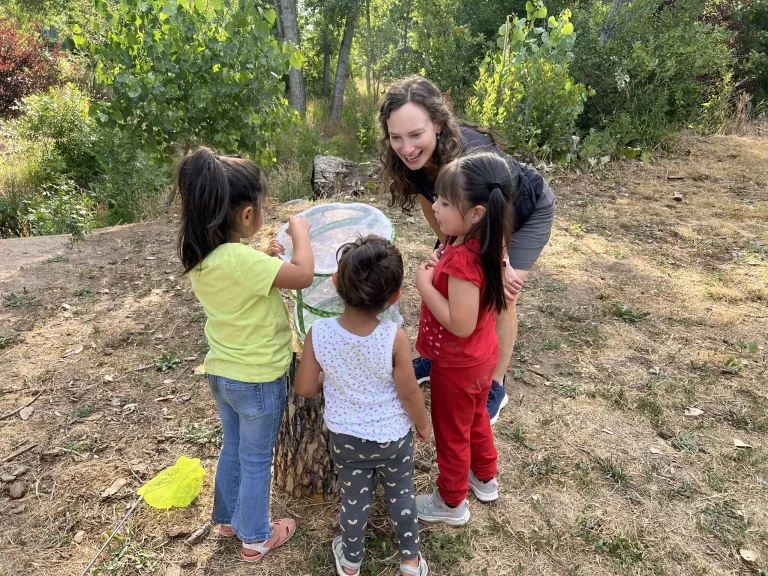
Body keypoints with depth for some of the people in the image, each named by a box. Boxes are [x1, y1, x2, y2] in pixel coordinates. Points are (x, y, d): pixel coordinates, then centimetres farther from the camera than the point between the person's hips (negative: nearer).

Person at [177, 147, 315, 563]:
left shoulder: (200, 255, -4)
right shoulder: (240, 259, -32)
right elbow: (303, 275, -30)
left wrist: (265, 257, 3)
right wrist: (299, 231, -16)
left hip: (221, 372, 8)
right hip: (257, 379, -8)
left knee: (232, 448, 27)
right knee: (256, 460, 13)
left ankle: (228, 518, 48)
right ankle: (255, 537, 34)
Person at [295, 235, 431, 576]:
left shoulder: (318, 333, -24)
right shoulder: (395, 338, -30)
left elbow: (304, 389, -13)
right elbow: (409, 393, -18)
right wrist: (423, 424, 2)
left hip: (345, 437, 2)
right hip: (393, 436, -1)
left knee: (354, 498, 25)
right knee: (401, 494, 25)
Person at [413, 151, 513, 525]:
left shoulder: (463, 259, -34)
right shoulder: (486, 245, -6)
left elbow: (461, 324, -33)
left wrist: (424, 285, -26)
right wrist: (440, 272, -8)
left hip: (457, 366, -9)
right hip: (482, 356, 9)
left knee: (451, 433, 14)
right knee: (476, 419, 29)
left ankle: (451, 503, 37)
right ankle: (485, 479, 52)